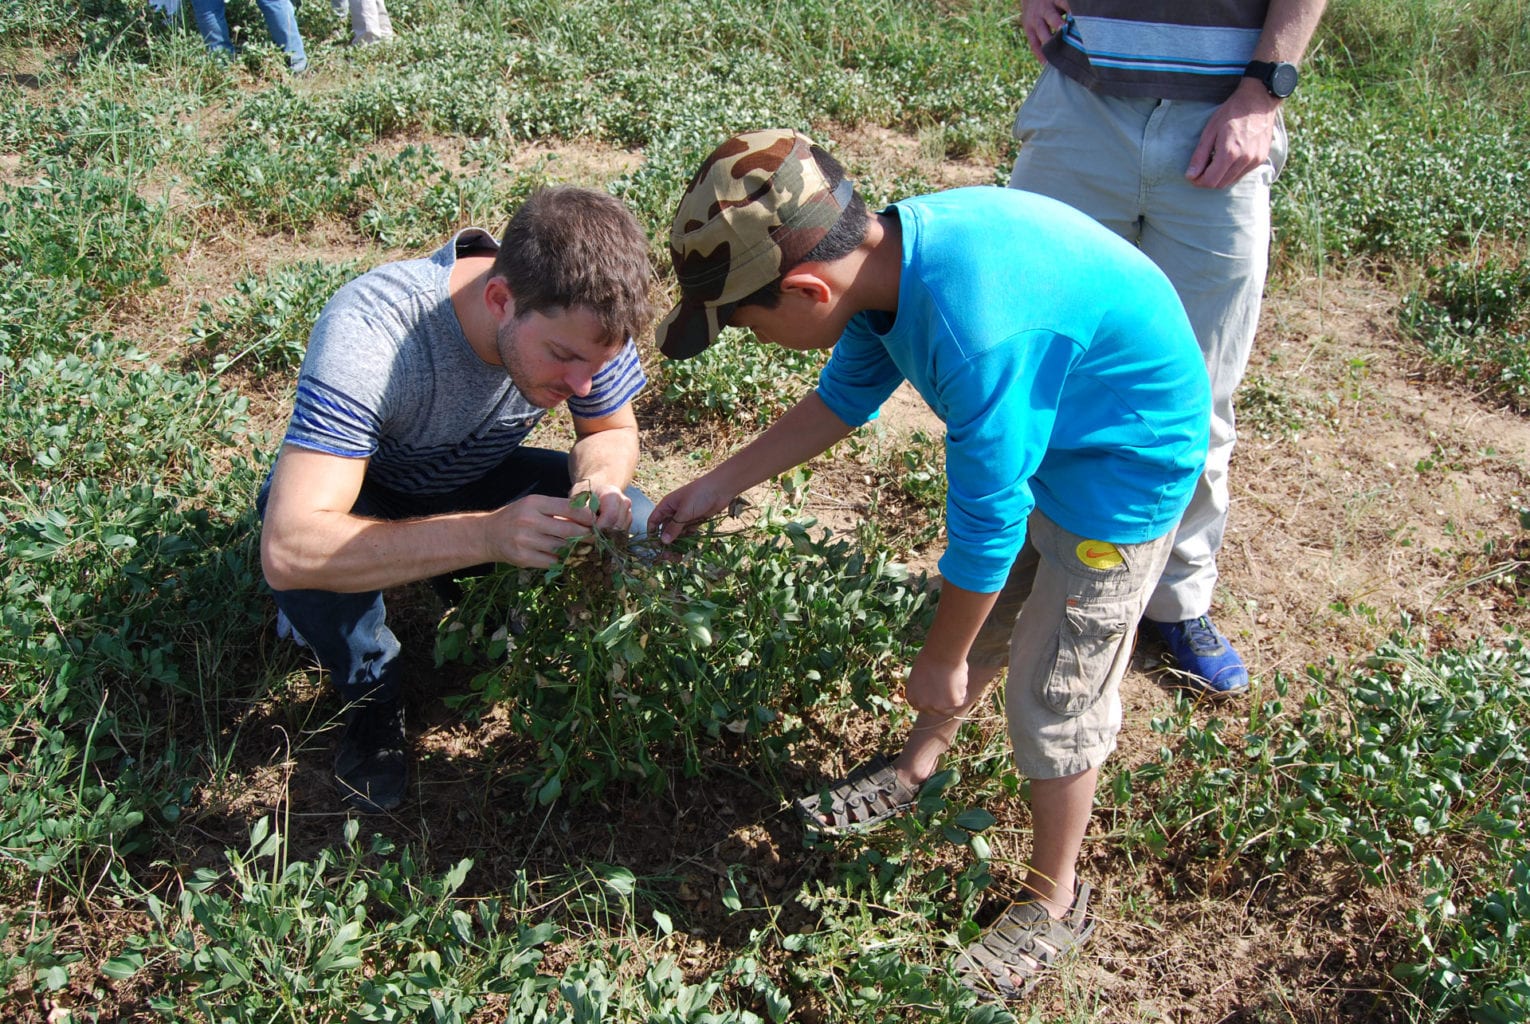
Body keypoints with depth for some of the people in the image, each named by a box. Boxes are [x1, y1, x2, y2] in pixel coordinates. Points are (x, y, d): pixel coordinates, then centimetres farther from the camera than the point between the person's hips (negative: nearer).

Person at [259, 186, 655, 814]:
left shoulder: (584, 317, -26)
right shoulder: (368, 334, -41)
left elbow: (612, 431, -6)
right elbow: (288, 550, -48)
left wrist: (598, 481, -31)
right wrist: (485, 533, -55)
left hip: (479, 478, 4)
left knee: (636, 531, -19)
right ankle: (373, 698, -5)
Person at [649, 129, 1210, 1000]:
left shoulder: (976, 334, -40)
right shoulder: (879, 254, -13)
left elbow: (986, 526, -27)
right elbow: (846, 397, 6)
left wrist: (939, 664, -11)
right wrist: (717, 487, 10)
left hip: (1123, 466, -8)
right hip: (1041, 431, 8)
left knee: (1053, 697, 4)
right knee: (976, 622, 21)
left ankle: (1056, 903, 26)